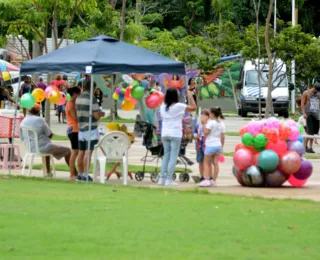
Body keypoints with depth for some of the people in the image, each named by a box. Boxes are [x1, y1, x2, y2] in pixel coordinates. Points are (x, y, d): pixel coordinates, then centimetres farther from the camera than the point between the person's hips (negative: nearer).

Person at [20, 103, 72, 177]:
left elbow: (22, 138, 7)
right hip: (44, 147, -7)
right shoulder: (39, 120, -18)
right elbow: (50, 135, -11)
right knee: (67, 150, 9)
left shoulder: (23, 122, 1)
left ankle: (48, 172, 42)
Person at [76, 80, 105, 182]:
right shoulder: (92, 99, -14)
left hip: (81, 128, 7)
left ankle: (80, 174, 18)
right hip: (91, 129, -7)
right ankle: (85, 175, -11)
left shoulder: (78, 99, 9)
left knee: (81, 152, 12)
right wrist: (101, 114, 6)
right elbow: (96, 115, -17)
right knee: (88, 152, -8)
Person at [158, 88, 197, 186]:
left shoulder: (163, 106, 6)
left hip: (165, 134, 5)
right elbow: (194, 108, -4)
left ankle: (162, 178, 7)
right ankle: (169, 179, -6)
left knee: (166, 156, 12)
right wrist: (190, 96, 4)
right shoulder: (178, 106, -10)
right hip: (175, 134, -5)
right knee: (173, 157, -2)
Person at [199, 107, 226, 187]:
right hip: (218, 145, 6)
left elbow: (206, 132, -17)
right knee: (216, 163, 7)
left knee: (206, 163, 1)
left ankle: (206, 180, -9)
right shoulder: (222, 124, 8)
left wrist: (204, 125, -3)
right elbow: (222, 137, 9)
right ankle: (213, 180, 8)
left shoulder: (211, 123, -12)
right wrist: (221, 147, 16)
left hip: (210, 145, -6)